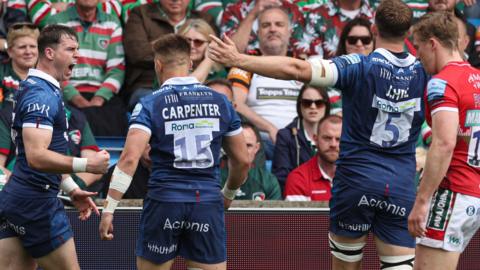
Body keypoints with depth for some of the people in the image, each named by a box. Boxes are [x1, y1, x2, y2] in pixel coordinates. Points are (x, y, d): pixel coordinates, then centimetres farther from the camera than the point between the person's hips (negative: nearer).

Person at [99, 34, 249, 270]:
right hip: (208, 203, 2)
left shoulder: (150, 105, -3)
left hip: (164, 200, -2)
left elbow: (129, 158, -14)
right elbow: (242, 160, 13)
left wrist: (109, 209, -13)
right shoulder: (220, 102, 7)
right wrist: (229, 194, 31)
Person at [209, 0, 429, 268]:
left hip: (357, 179, -2)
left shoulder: (359, 66, -12)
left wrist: (238, 59, -18)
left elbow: (297, 68, -20)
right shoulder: (423, 72, -1)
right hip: (402, 186, 2)